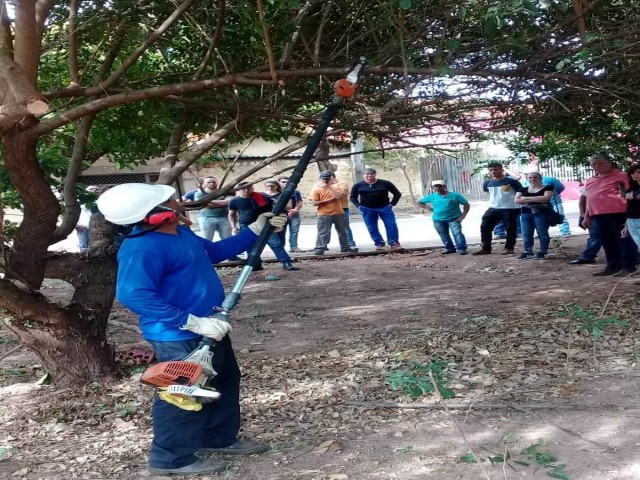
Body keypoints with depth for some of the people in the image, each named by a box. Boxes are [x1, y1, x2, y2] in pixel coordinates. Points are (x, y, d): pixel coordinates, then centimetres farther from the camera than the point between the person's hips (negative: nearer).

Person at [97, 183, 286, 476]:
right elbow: (133, 295, -35)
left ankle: (220, 438, 37)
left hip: (208, 327, 11)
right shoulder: (142, 249, -26)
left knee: (224, 381, 21)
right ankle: (171, 458, 19)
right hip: (179, 337, -11)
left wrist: (255, 230, 18)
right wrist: (194, 322, -36)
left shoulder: (181, 234, 7)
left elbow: (216, 251, 23)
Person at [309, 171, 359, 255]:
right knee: (322, 232, -9)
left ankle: (345, 247, 23)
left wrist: (329, 187, -12)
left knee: (342, 231, 12)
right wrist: (329, 200, -13)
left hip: (338, 213, 4)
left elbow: (338, 196, -12)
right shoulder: (316, 188, -2)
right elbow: (314, 202, -10)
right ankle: (319, 249, -8)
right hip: (324, 214, -4)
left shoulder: (336, 186, 7)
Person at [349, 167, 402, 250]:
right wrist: (359, 206, -2)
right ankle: (379, 244, 10)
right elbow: (353, 197, 12)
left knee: (392, 226, -7)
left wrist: (392, 204, -3)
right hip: (367, 210, 1)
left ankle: (394, 243, 1)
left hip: (385, 208, -1)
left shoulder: (385, 183, -2)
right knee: (372, 228, 0)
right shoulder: (358, 185, 0)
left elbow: (397, 193, 6)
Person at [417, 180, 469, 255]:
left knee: (457, 233, -15)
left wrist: (462, 216, -11)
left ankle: (462, 249, -12)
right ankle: (450, 248, 25)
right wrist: (430, 208, 3)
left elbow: (466, 204, -2)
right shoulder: (432, 197, 2)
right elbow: (419, 202, 13)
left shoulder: (454, 195, -6)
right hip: (438, 220, 4)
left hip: (453, 219, -4)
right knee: (444, 235, 11)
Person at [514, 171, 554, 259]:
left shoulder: (547, 188, 4)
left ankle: (542, 251, 2)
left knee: (542, 233, -5)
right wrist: (537, 199, -5)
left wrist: (526, 198, -5)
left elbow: (545, 198, -12)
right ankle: (528, 251, 8)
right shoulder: (523, 189, 15)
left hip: (542, 213, -4)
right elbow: (517, 200, 2)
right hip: (526, 213, 4)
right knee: (526, 234, 1)